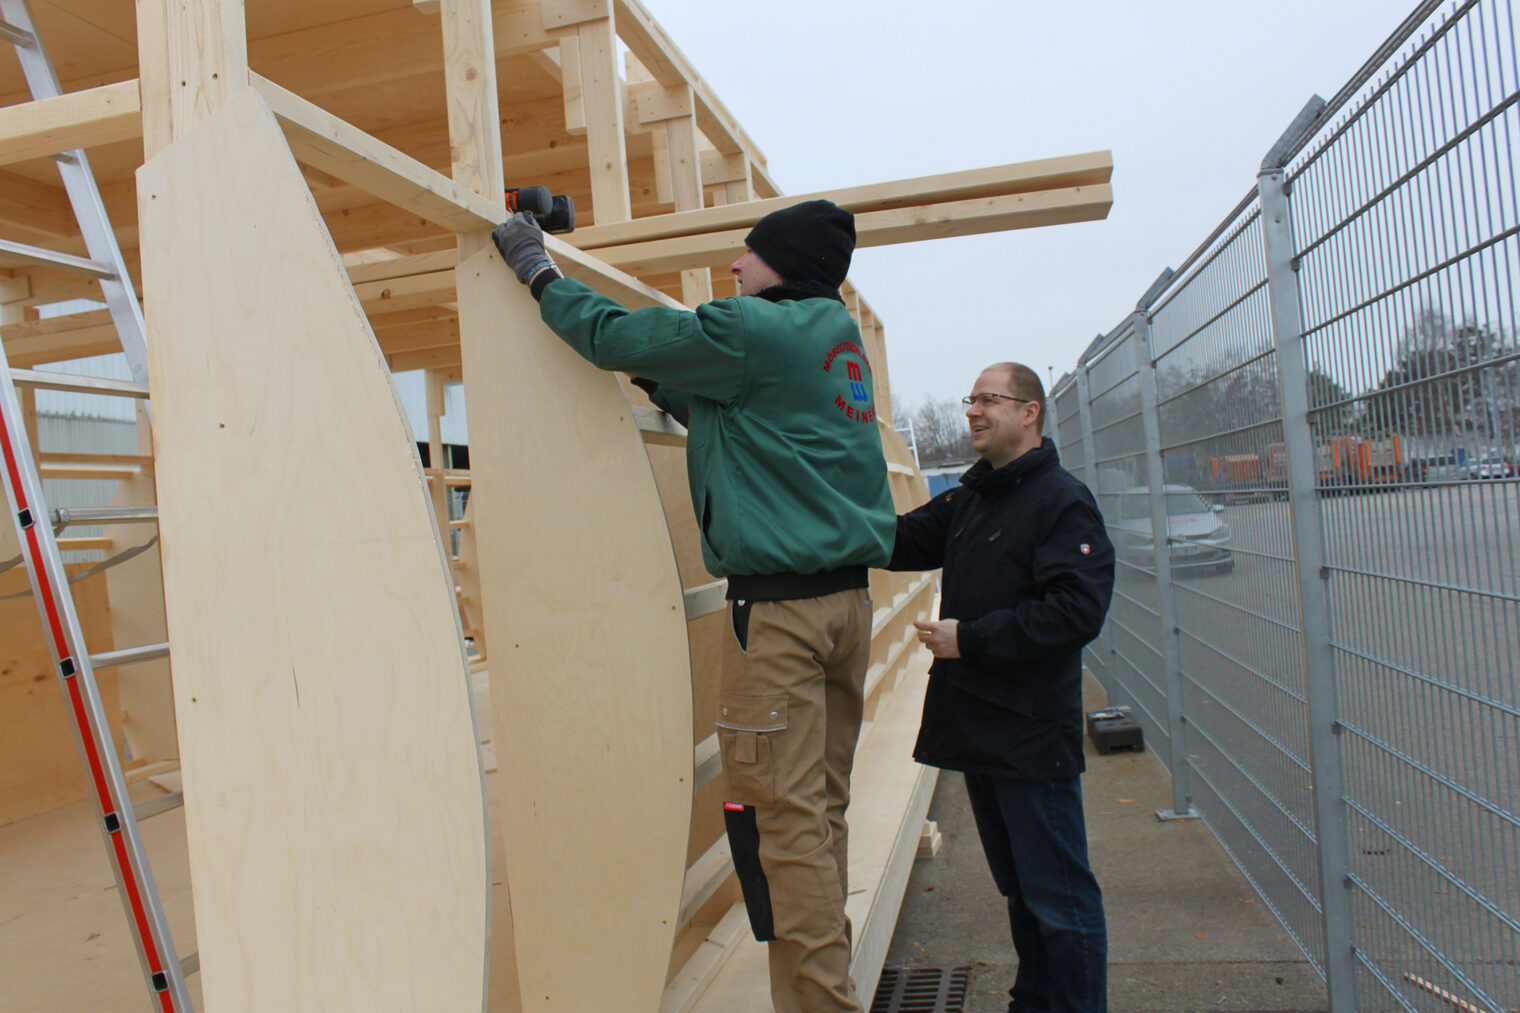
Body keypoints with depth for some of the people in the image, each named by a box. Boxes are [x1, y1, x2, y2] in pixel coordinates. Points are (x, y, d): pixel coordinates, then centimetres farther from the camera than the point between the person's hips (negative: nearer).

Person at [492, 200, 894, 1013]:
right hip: (848, 599, 9)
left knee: (782, 812, -3)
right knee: (821, 806, 13)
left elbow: (613, 337, -2)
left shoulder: (753, 330, -9)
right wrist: (652, 378, 22)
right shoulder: (837, 336, 17)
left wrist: (536, 268, 12)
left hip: (780, 604, -9)